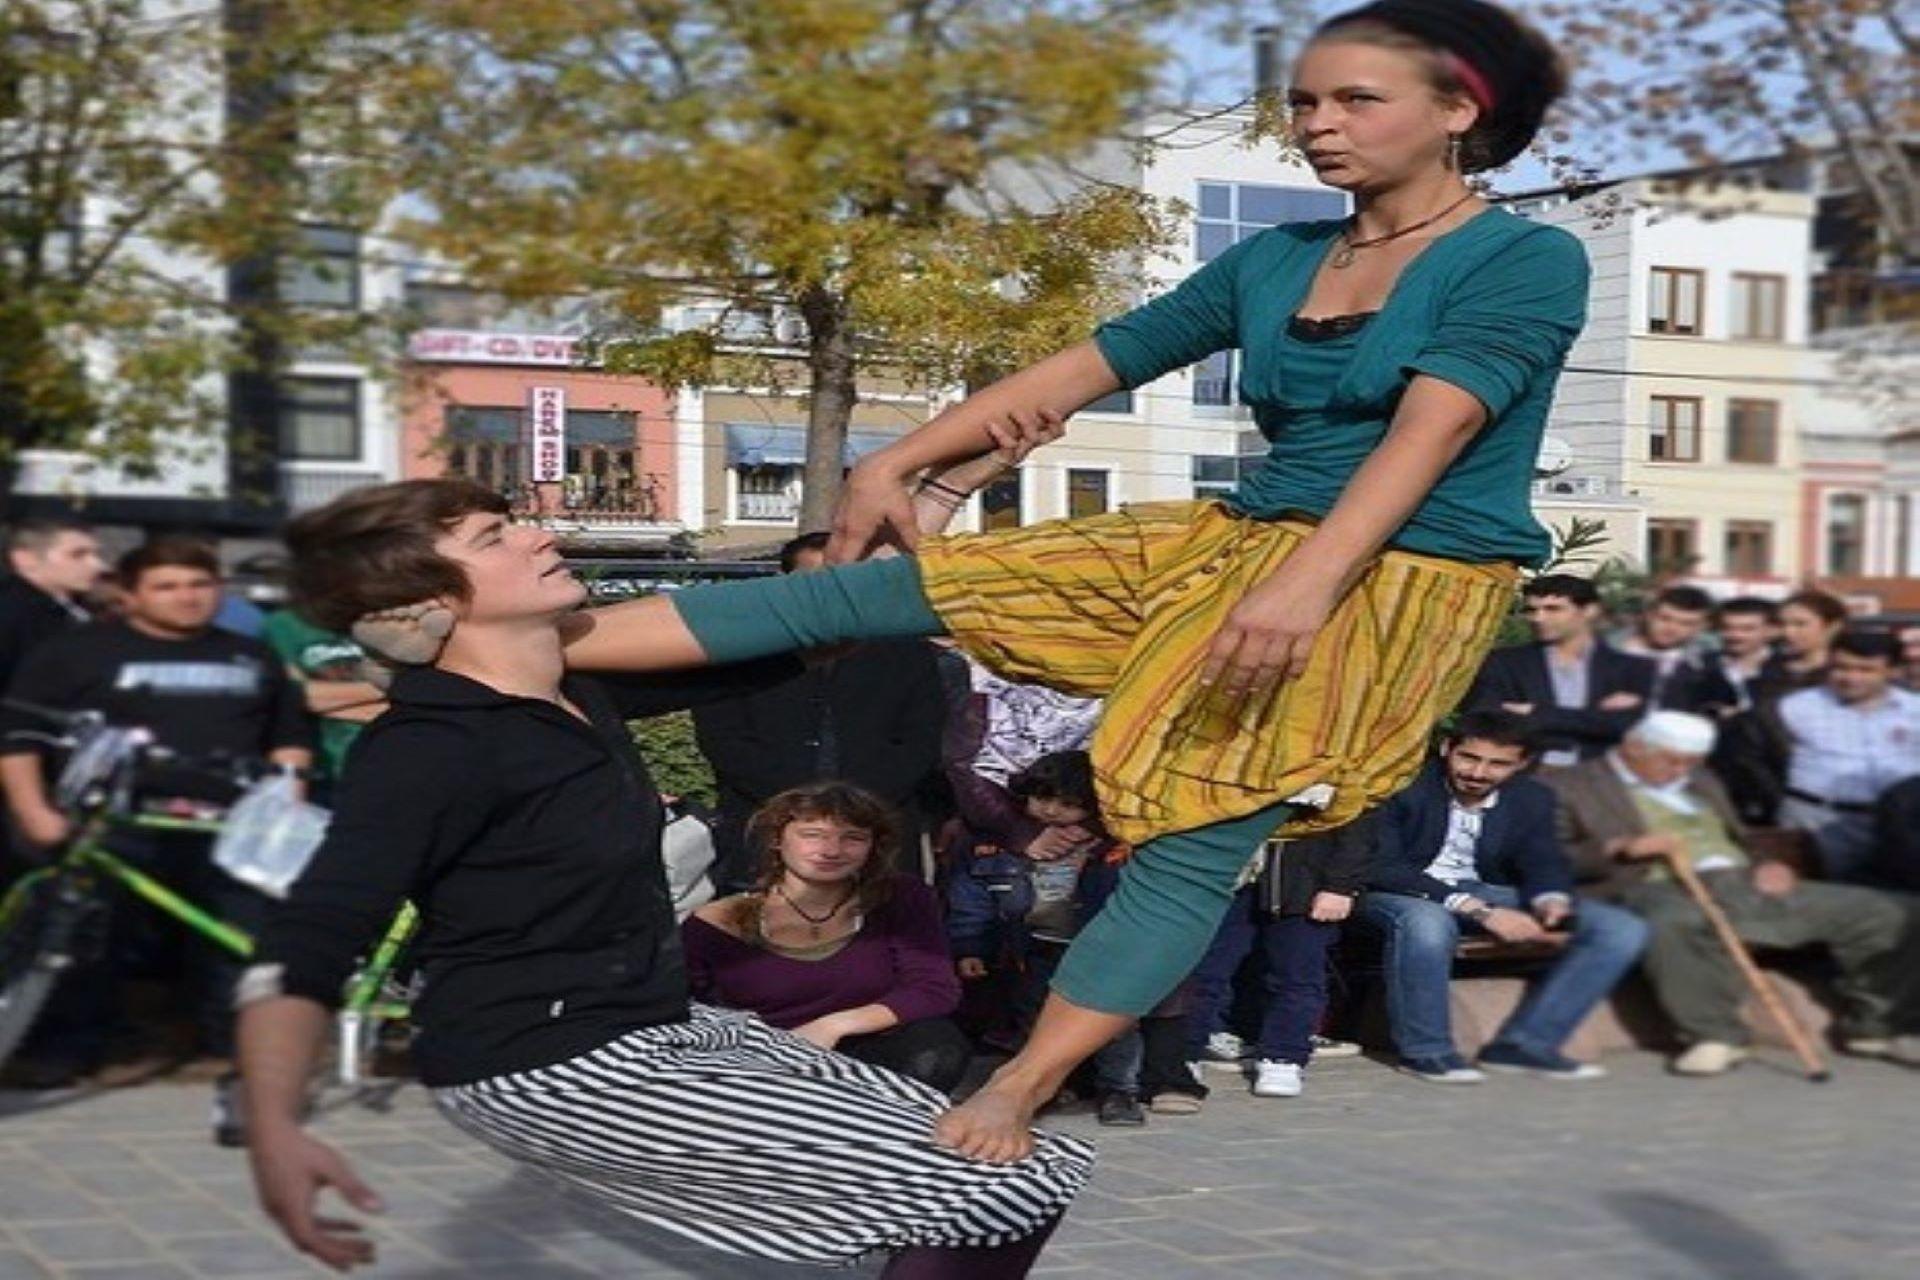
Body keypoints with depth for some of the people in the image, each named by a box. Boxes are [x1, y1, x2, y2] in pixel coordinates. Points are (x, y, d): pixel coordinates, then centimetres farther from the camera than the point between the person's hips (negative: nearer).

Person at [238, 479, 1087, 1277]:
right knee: (1013, 1191, -12)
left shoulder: (576, 688, 7)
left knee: (969, 1146, 13)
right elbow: (304, 947, -29)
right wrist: (274, 1130, -44)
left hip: (653, 1031, 10)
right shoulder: (428, 749, -20)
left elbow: (768, 649, 14)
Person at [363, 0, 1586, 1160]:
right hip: (1233, 539, 6)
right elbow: (1083, 367, 12)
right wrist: (901, 461, 8)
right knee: (858, 593, -1)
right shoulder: (1272, 261, 12)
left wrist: (1305, 583, -37)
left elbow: (1430, 431, -23)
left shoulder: (1529, 261, -7)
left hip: (1396, 582, -5)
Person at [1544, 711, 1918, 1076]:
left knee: (1881, 910, -5)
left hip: (1745, 881, 6)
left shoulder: (1701, 783, 29)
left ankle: (1873, 1026, 6)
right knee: (1676, 924, -45)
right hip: (1660, 889, -6)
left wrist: (1769, 864, 5)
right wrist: (1621, 848, -17)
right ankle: (1714, 1036, -28)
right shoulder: (1568, 786, 6)